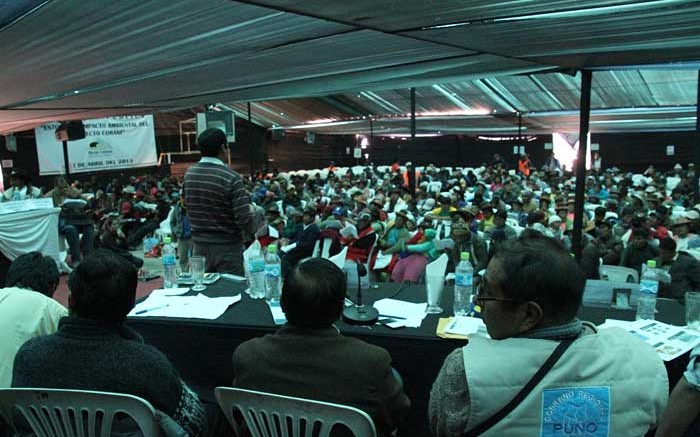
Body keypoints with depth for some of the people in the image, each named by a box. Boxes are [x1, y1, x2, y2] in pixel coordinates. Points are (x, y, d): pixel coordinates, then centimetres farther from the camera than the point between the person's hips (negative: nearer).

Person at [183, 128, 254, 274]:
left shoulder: (189, 174, 0)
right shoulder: (231, 178, -19)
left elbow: (189, 205, 11)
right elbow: (244, 220, -21)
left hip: (199, 245, 6)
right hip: (227, 247, -5)